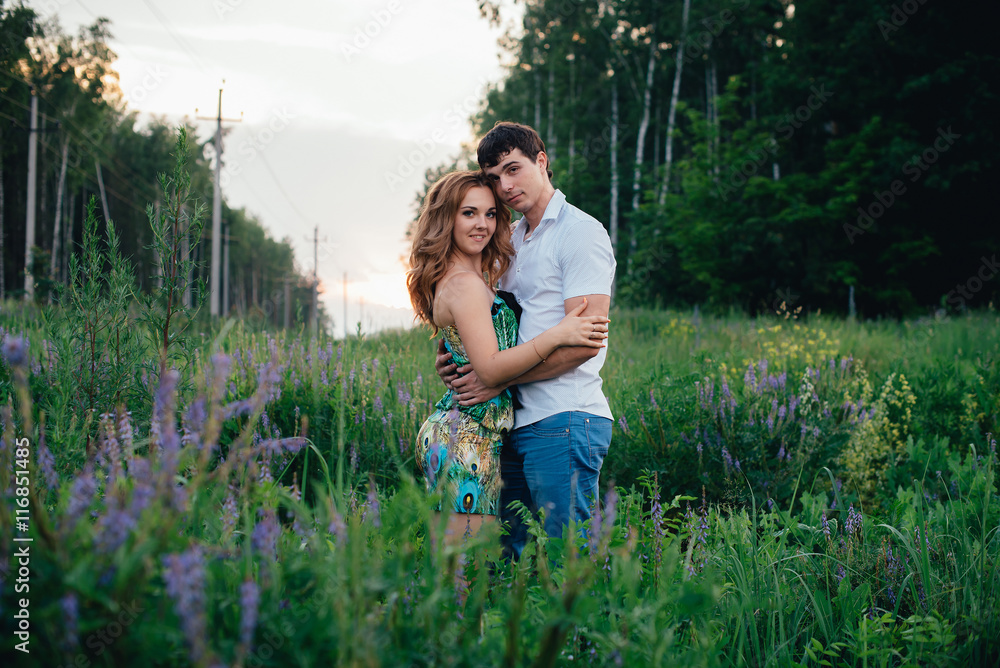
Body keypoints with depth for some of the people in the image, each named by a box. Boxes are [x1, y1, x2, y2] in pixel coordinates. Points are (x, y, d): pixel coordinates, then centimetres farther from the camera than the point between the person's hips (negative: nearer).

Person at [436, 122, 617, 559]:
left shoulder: (581, 232, -5)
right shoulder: (512, 240, 21)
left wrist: (500, 378, -14)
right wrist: (453, 359, 6)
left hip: (564, 421, -8)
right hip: (519, 423, 9)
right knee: (511, 556, 11)